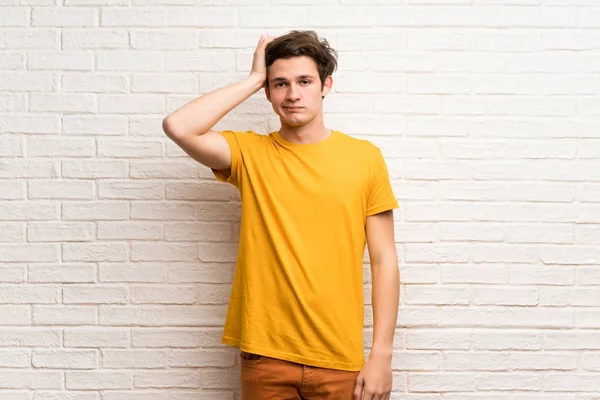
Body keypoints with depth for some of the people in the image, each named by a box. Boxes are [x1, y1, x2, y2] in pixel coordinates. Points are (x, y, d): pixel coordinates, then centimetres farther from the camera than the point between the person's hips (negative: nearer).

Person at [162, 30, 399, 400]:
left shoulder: (365, 157, -1)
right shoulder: (249, 153, 0)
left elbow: (384, 259, 0)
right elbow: (178, 127, -17)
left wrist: (382, 355, -4)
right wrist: (255, 79, -9)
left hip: (339, 360, 0)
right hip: (265, 355, 0)